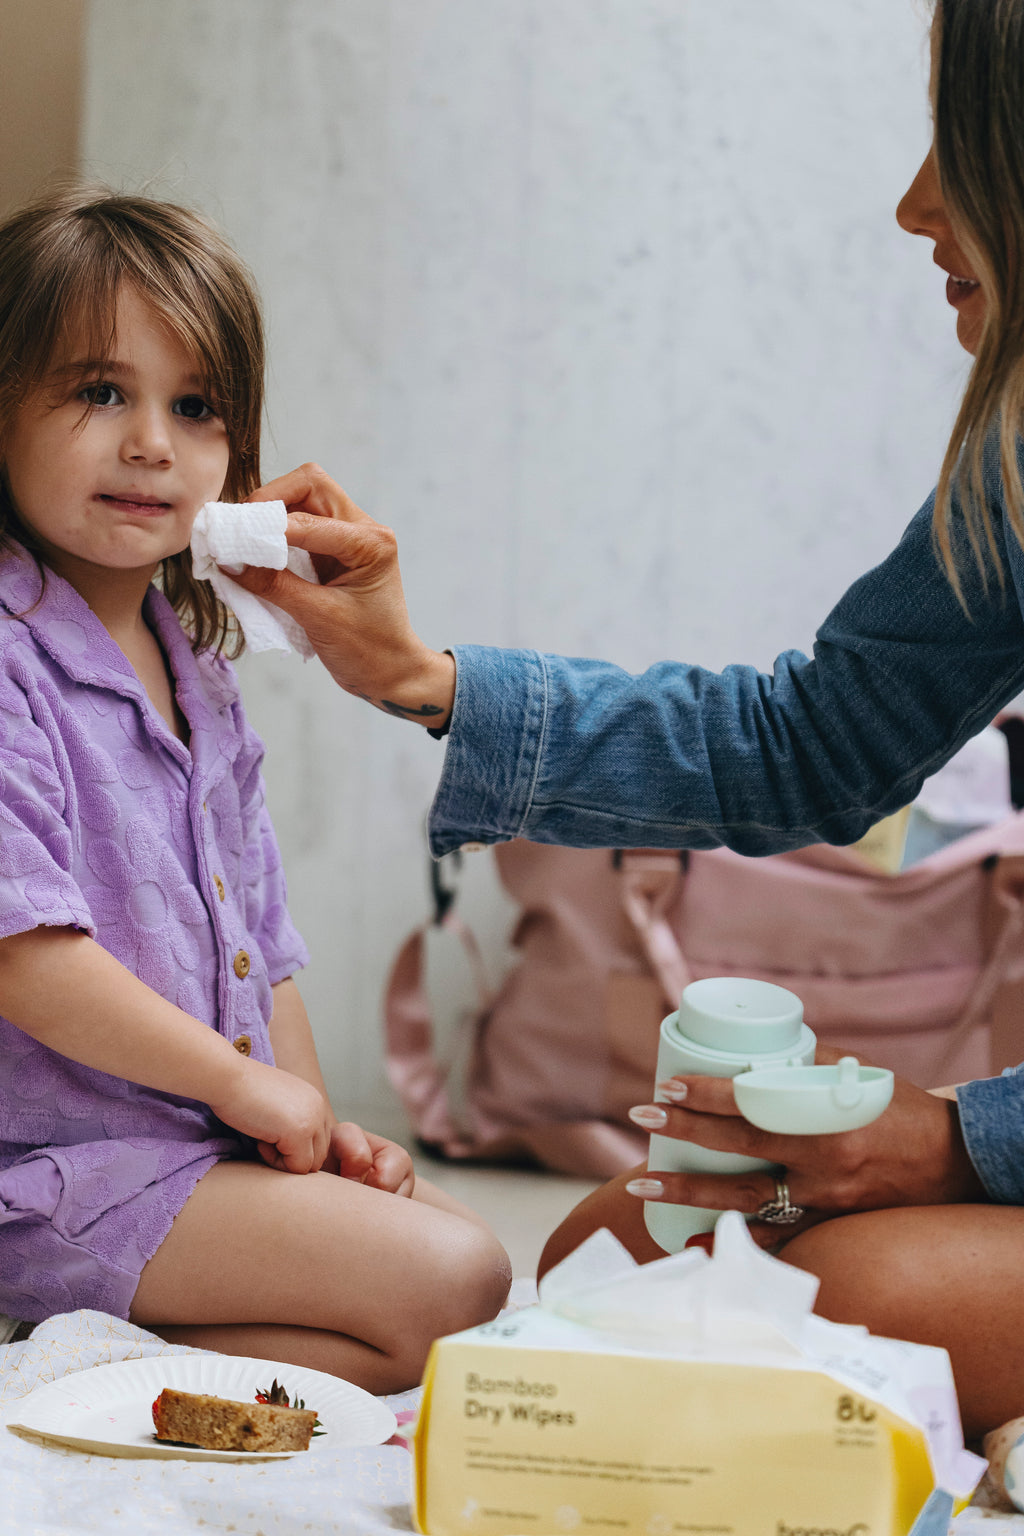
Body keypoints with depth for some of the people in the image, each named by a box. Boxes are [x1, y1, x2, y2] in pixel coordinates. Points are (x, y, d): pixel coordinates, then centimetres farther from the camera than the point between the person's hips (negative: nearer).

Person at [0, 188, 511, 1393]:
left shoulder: (194, 668, 13)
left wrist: (318, 1121, 9)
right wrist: (241, 1081, -14)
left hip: (209, 1146, 9)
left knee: (451, 1238, 13)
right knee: (447, 1284, -15)